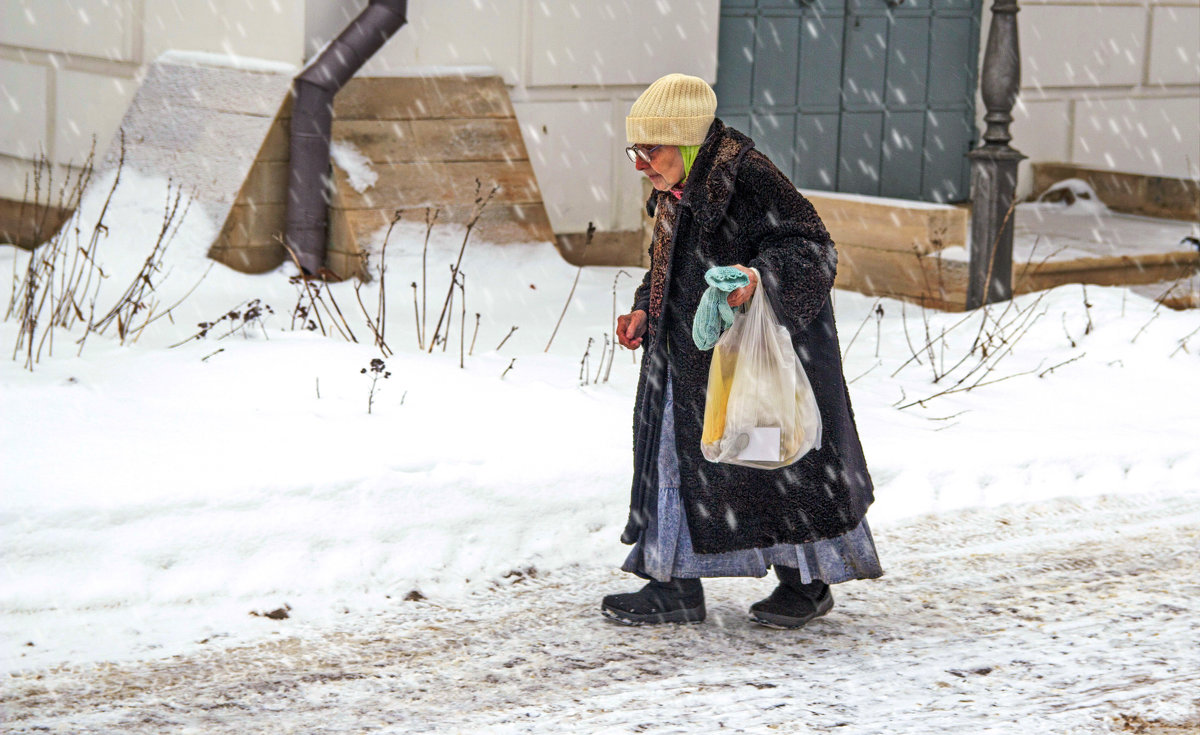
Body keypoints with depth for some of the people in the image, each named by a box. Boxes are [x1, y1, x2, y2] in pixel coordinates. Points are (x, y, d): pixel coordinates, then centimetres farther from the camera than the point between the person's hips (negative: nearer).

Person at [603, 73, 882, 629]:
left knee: (774, 458, 1)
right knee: (674, 454, 8)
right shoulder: (674, 194, 9)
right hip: (689, 358, 9)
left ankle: (807, 583, 17)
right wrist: (644, 313, 9)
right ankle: (673, 587, 13)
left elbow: (811, 249, -21)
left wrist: (760, 278, -37)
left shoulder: (748, 177, -20)